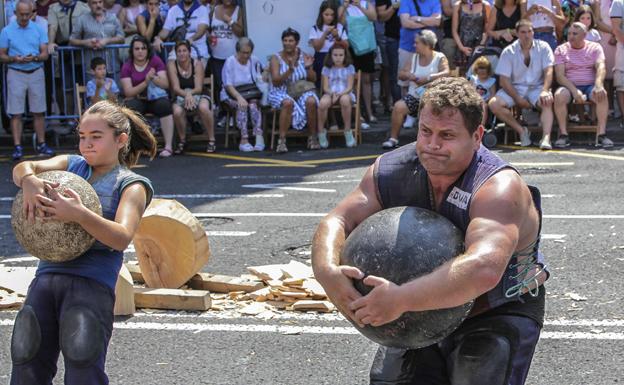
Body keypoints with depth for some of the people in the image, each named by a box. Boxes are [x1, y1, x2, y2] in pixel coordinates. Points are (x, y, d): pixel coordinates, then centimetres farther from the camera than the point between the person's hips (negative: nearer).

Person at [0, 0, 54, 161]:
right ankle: (17, 147, -2)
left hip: (36, 73, 2)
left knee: (38, 111, 4)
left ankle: (41, 144, 11)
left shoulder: (39, 30, 6)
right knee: (16, 113, -3)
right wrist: (15, 59, -17)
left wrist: (34, 58, -18)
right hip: (16, 74, -1)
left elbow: (45, 54, 3)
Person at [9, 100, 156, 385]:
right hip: (48, 274, 4)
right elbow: (22, 168, 5)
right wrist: (29, 182, -20)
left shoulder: (131, 184, 7)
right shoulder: (72, 165, 22)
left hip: (92, 283, -4)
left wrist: (79, 214, -27)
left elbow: (122, 238, -10)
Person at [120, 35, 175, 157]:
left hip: (155, 98, 0)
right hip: (136, 100, 0)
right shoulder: (127, 66, -2)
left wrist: (153, 77, -28)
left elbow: (166, 84, -8)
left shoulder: (155, 61, -1)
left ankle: (168, 146, -34)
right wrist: (145, 82, -25)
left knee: (164, 105, -33)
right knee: (130, 108, -35)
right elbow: (128, 92, -10)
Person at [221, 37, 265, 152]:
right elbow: (228, 85, -14)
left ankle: (259, 136, -38)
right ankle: (244, 139, -35)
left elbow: (259, 79, 14)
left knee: (253, 104, -30)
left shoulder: (254, 61, 7)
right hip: (232, 95, -3)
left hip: (251, 94, 3)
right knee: (242, 105, -33)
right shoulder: (230, 62, -7)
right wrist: (239, 97, -28)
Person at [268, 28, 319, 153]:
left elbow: (313, 79, 8)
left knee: (311, 101, -31)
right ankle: (282, 140, -33)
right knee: (288, 102, -37)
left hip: (301, 91, 3)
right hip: (281, 93, -2)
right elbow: (275, 81, -13)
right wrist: (290, 70, -26)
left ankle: (312, 138, -17)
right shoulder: (276, 58, -1)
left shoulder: (303, 56, 7)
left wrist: (308, 67, -12)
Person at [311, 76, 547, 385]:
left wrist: (401, 300, -52)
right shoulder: (393, 170, -11)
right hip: (424, 312, 5)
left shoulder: (499, 189, -31)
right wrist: (327, 272, -36)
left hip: (499, 315, -5)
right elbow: (337, 221, -13)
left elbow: (483, 269, -47)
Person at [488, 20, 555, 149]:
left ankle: (546, 137, -45)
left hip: (537, 87, -1)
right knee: (494, 104, -24)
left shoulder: (543, 47, 1)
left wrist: (545, 91, -27)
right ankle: (521, 131, -11)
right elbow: (504, 80, -5)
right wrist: (518, 99, -15)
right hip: (515, 88, 1)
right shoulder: (508, 52, -1)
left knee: (547, 102, -34)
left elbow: (548, 71, -8)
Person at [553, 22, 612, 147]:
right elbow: (560, 76, -4)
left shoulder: (595, 47, 7)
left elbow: (600, 67, -9)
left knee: (602, 94, -33)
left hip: (590, 85, 0)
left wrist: (598, 85, -31)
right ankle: (563, 135, -28)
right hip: (569, 86, 0)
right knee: (559, 95, -34)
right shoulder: (561, 50, 6)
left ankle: (601, 134, -32)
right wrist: (574, 90, -21)